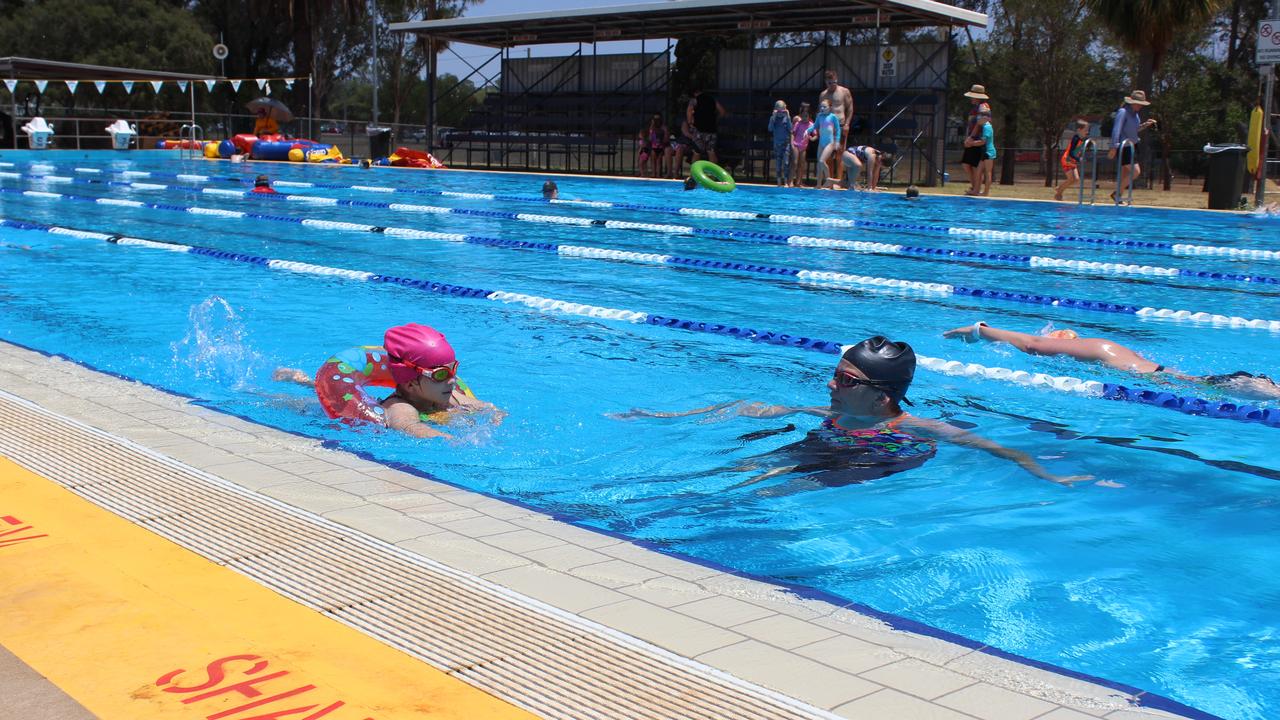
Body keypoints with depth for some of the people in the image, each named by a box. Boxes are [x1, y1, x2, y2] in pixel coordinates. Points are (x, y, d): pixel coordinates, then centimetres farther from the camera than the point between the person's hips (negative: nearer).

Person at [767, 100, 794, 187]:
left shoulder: (787, 117, 0)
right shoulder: (773, 118, 2)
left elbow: (790, 129, -9)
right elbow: (770, 129, -9)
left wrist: (788, 117, -15)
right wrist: (773, 117, -16)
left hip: (786, 143, -2)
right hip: (777, 143, 2)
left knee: (786, 163, -9)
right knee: (778, 163, 4)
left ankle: (786, 181, -8)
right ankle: (779, 181, 10)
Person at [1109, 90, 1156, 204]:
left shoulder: (1135, 113, 13)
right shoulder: (1123, 112, -14)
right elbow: (1116, 130, -20)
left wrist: (1144, 125, 8)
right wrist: (1114, 148, -25)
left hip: (1132, 146, 9)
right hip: (1124, 147, -9)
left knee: (1125, 174, 10)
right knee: (1135, 171, -15)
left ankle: (1119, 196, 16)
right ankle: (1116, 193, -7)